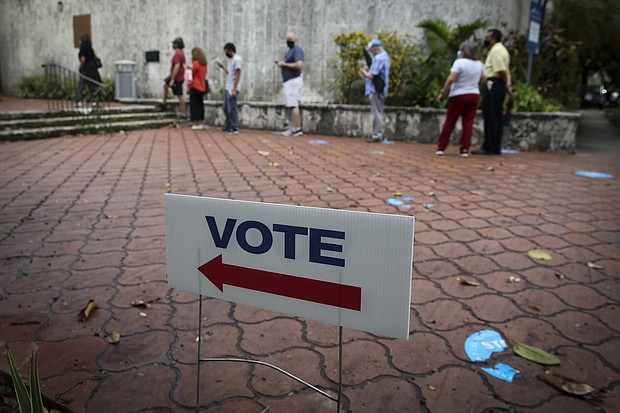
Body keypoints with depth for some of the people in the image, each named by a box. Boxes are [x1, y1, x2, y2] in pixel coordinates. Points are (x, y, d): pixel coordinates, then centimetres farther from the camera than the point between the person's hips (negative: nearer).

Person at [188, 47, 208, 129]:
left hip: (195, 86, -7)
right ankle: (201, 123, 13)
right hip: (202, 86, 7)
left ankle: (197, 123, -3)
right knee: (200, 104, 11)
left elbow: (191, 74, -8)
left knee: (194, 105, -2)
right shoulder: (204, 64, 9)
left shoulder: (196, 63, -12)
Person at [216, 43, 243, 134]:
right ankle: (229, 127, 20)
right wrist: (222, 67, 19)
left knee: (232, 109, -7)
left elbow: (237, 75, -17)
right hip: (227, 88, 10)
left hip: (232, 89, -10)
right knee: (226, 108, 12)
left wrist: (234, 89, -21)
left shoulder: (237, 59, -11)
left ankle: (235, 128, -2)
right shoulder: (232, 60, 19)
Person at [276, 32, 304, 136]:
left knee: (293, 105, -11)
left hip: (294, 81, -10)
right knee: (294, 105, 8)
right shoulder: (290, 51, 22)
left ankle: (294, 129, -11)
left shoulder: (297, 50, -8)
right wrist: (281, 64, 10)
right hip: (288, 81, 10)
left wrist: (285, 64, -13)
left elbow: (298, 65, -22)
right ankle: (297, 129, 10)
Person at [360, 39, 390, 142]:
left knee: (376, 112, -7)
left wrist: (364, 72, -2)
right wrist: (367, 70, 11)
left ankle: (377, 135, -4)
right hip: (381, 89, 10)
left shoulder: (378, 58, -16)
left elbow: (371, 75, -20)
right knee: (378, 112, 15)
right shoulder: (385, 56, 17)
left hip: (376, 89, -10)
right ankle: (378, 134, 21)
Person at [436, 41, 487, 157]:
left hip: (458, 95, -4)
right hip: (474, 95, 4)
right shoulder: (479, 64, 7)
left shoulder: (459, 62, -11)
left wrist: (442, 93, -14)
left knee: (449, 122, 3)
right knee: (468, 123, 4)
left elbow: (451, 79, -19)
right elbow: (483, 80, 14)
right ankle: (465, 149, 0)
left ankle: (441, 148, 7)